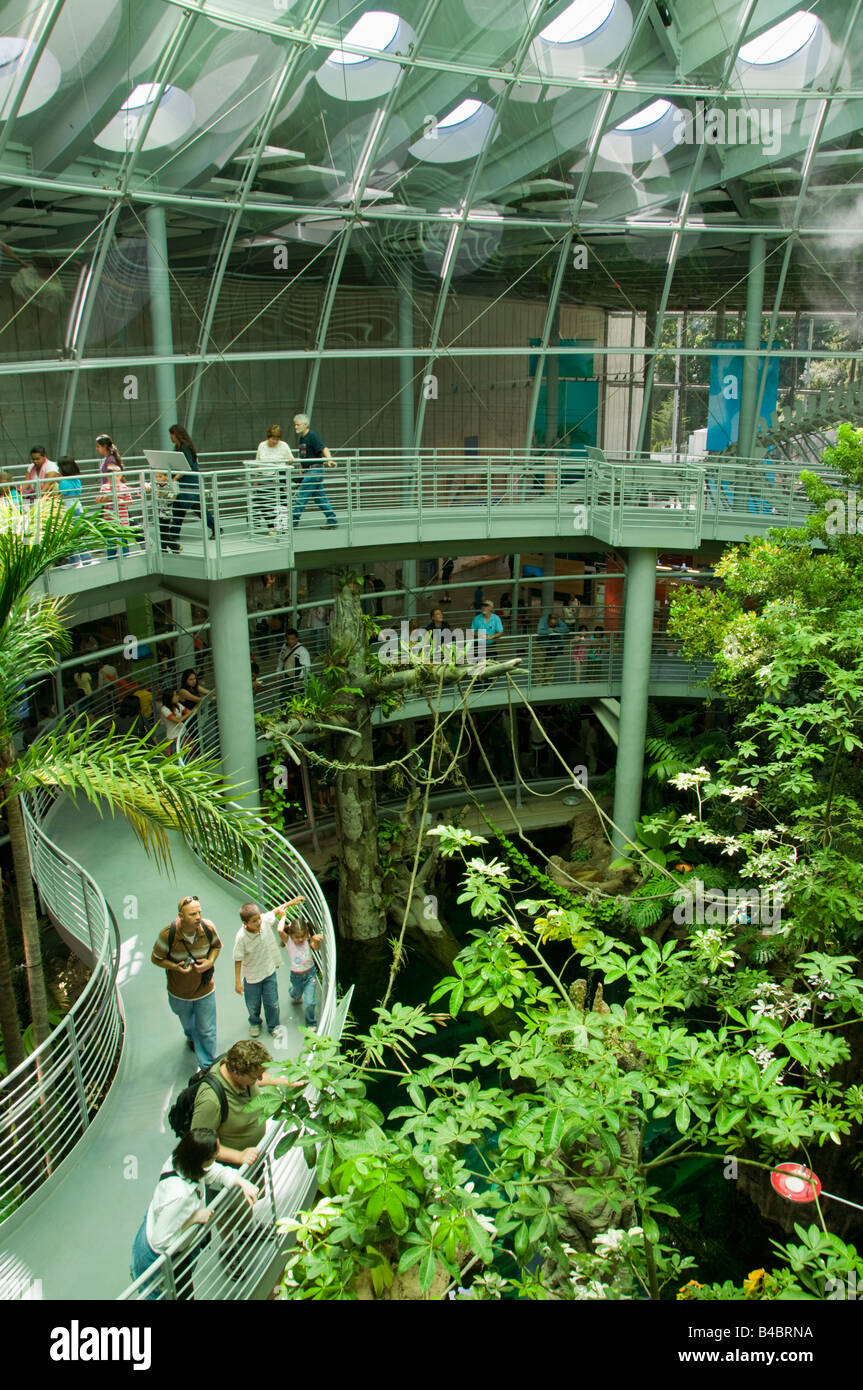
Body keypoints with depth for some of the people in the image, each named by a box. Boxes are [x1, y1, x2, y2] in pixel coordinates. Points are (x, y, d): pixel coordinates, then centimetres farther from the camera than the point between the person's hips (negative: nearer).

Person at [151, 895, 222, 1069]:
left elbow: (217, 946, -1)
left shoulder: (208, 929, -23)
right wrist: (176, 967, -29)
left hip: (204, 989, 0)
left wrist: (210, 962, -19)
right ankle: (191, 1036, 66)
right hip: (179, 992, 1)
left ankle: (207, 1066, 28)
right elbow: (156, 958, -14)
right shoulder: (168, 934, -30)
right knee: (186, 1021, 31)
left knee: (206, 1030, 7)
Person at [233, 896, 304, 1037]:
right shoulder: (241, 938, -30)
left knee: (272, 1003, 16)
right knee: (253, 1005, 20)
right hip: (252, 977, -3)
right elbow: (238, 960, -20)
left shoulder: (265, 921, -21)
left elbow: (276, 911, 2)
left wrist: (290, 903, 0)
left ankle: (274, 1026, 43)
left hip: (269, 972, 3)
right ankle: (254, 1023, 51)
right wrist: (237, 981, -17)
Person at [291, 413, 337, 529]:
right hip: (308, 471, 9)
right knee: (320, 497, 10)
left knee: (301, 496, -6)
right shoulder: (302, 438, 15)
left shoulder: (312, 436, -12)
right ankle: (332, 520, 13)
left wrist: (329, 460, -41)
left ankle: (293, 521, 0)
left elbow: (323, 448, -24)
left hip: (314, 470, -9)